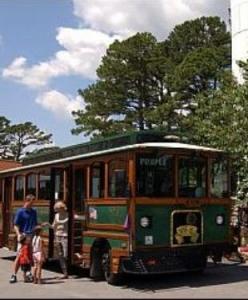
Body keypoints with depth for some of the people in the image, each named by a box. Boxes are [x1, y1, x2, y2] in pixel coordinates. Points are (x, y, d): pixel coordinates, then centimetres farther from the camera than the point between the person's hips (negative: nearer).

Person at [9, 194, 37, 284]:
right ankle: (14, 275, -1)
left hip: (32, 236, 5)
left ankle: (28, 273, 20)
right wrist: (19, 234, -20)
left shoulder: (34, 212, 13)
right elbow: (15, 225, -6)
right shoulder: (20, 212, -3)